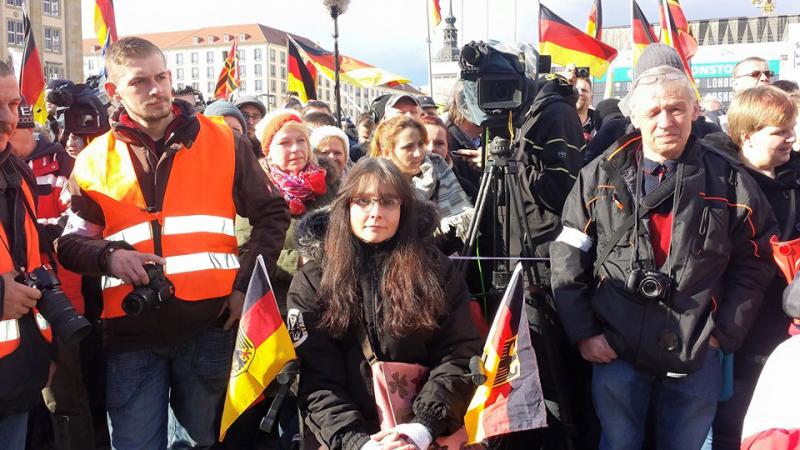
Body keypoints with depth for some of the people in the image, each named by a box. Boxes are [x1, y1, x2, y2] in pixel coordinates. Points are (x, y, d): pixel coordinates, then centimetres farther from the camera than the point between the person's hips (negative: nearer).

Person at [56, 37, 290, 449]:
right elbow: (71, 244, 9)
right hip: (131, 331, 1)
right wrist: (109, 255, -14)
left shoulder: (224, 142, 3)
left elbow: (272, 215, 8)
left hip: (211, 323, 0)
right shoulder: (94, 161, 5)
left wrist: (245, 284, -2)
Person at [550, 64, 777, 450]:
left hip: (697, 356, 1)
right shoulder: (600, 177, -2)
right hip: (615, 350, 0)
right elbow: (567, 259, 0)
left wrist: (723, 334, -2)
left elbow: (753, 264, 4)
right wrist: (583, 332, -5)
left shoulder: (729, 181, -2)